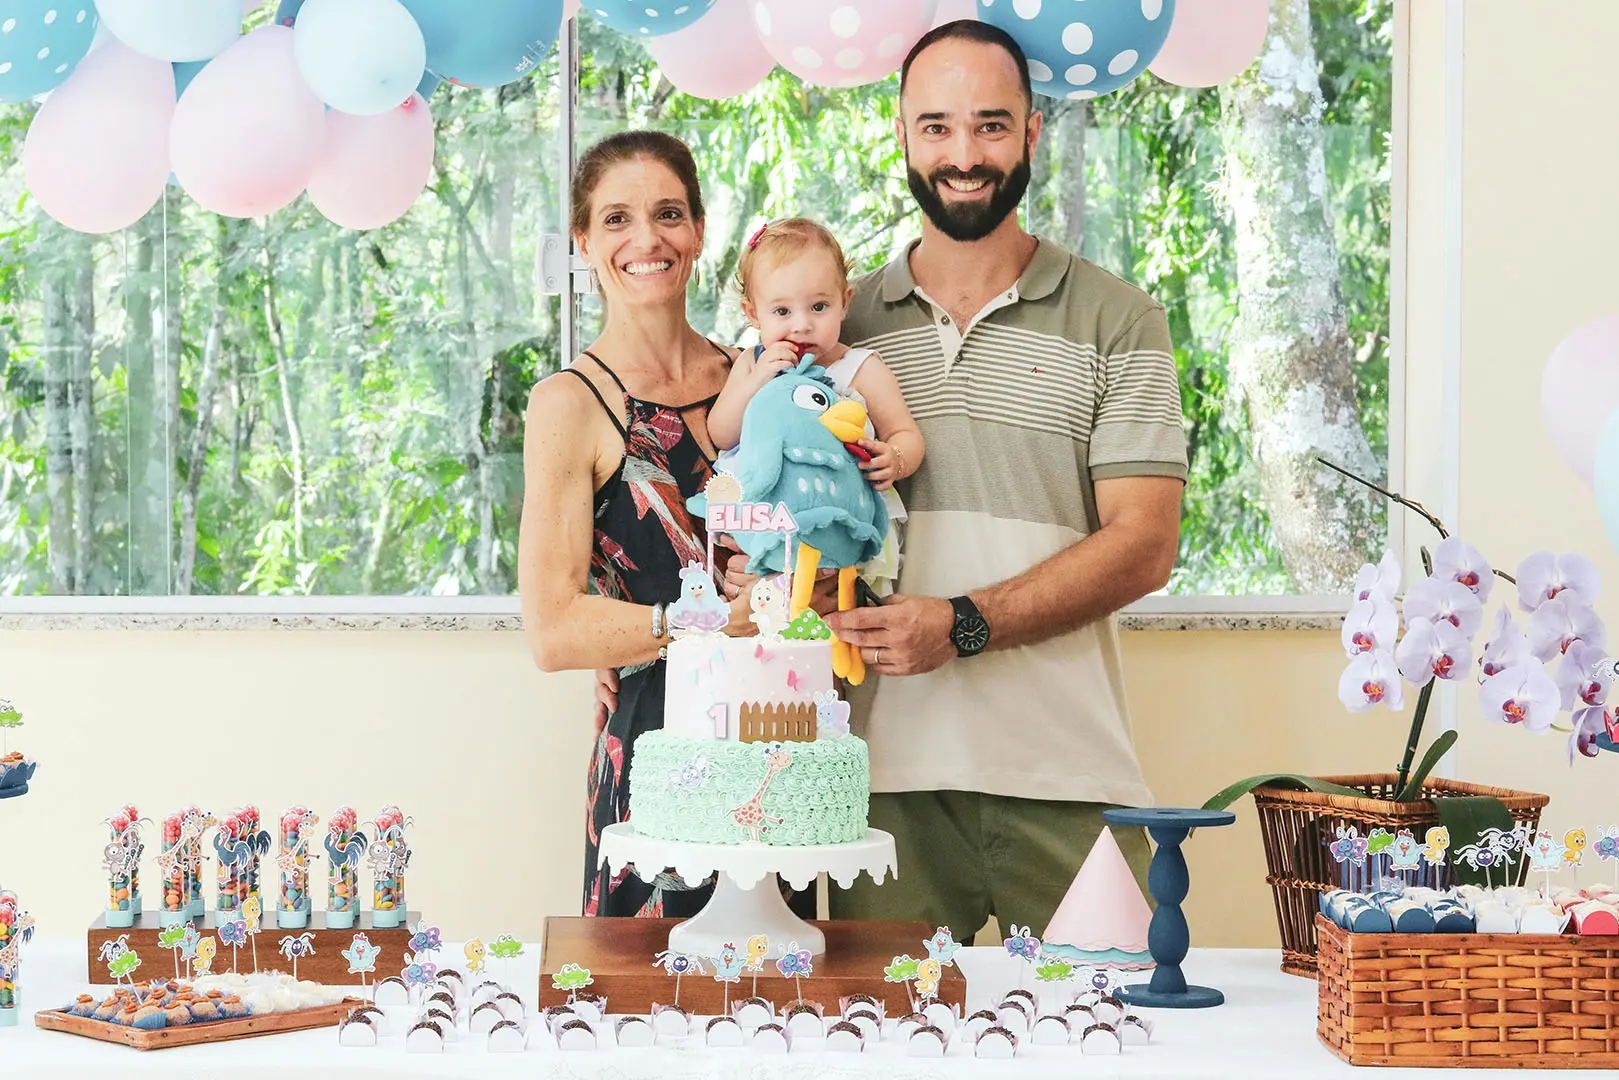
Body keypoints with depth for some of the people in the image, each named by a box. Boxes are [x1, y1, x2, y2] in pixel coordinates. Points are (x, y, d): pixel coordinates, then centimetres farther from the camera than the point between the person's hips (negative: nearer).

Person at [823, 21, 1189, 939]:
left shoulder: (1118, 322, 4)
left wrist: (965, 623, -15)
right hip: (889, 774, 2)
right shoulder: (845, 323, 12)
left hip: (1063, 775, -1)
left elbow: (1143, 547, -4)